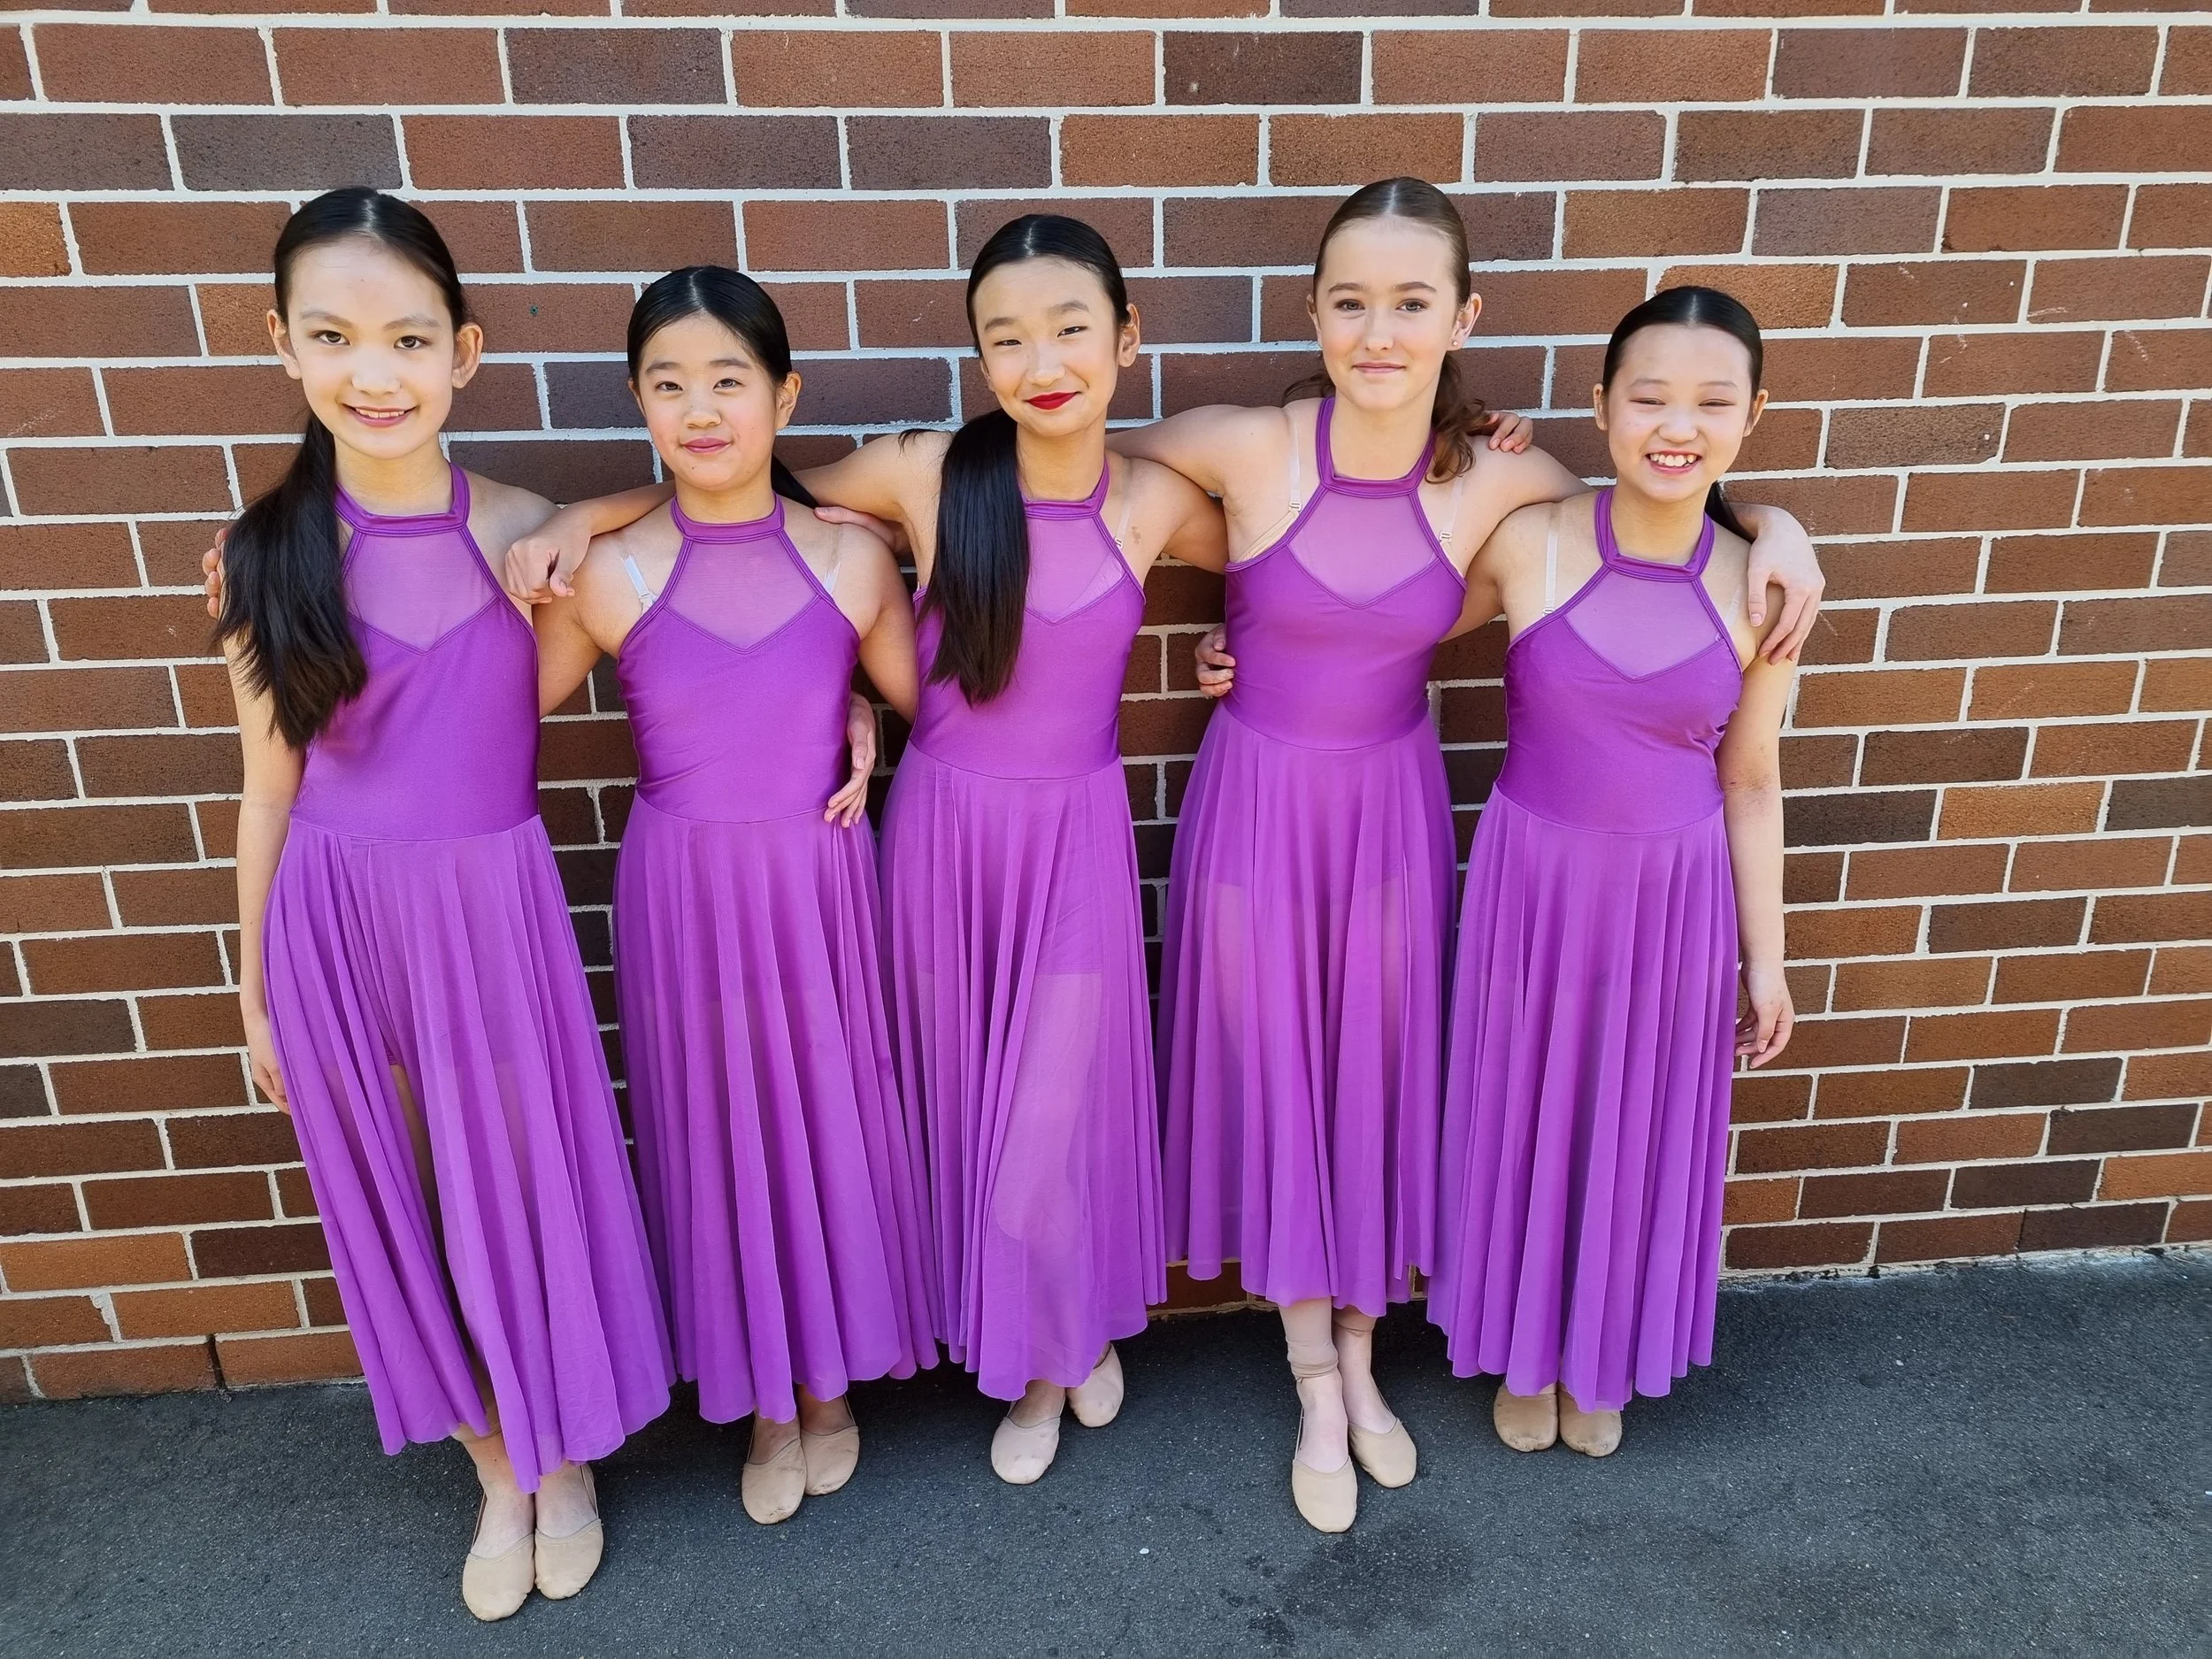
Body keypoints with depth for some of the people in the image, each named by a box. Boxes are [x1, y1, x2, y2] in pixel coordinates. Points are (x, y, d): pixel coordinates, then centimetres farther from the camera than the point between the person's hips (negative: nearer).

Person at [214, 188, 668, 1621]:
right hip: (336, 923, 2)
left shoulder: (523, 533, -6)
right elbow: (270, 784, 2)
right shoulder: (269, 554, -4)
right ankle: (497, 1471, 40)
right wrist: (255, 987, 7)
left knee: (532, 1186, 12)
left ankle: (565, 1459, 39)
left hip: (496, 910, -1)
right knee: (406, 1210, 15)